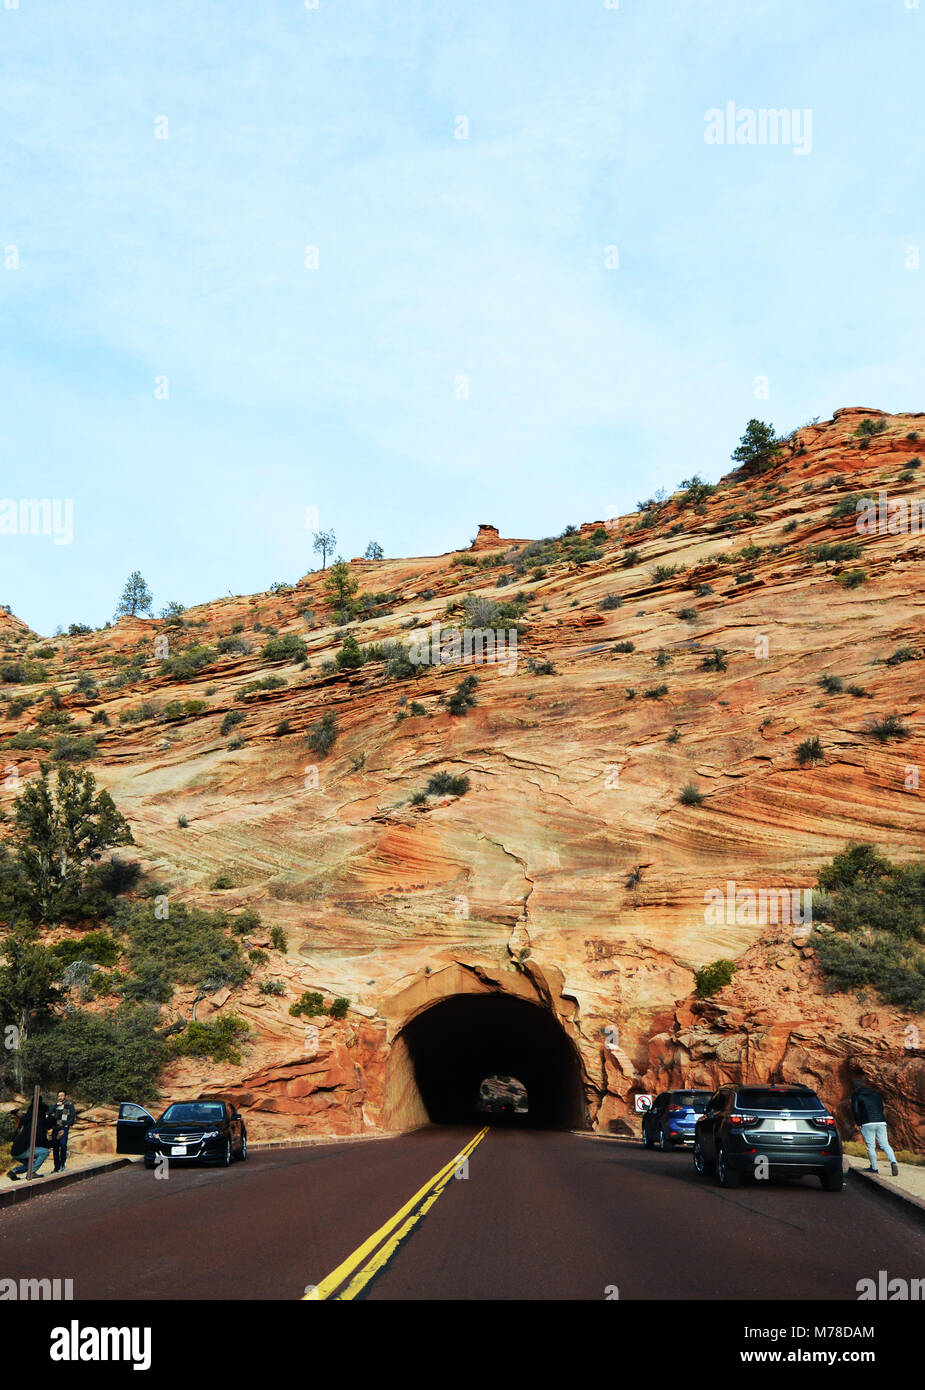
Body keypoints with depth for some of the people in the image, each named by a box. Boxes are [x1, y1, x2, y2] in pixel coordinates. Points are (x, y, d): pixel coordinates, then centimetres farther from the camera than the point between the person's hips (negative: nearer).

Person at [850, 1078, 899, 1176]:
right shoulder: (876, 1093, 21)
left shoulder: (856, 1095, 6)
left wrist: (858, 1123, 8)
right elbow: (881, 1108, 23)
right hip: (881, 1122, 4)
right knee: (885, 1145, 4)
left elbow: (855, 1110, -3)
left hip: (867, 1124, -4)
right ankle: (893, 1161, -18)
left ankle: (874, 1168, 8)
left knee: (870, 1146, 4)